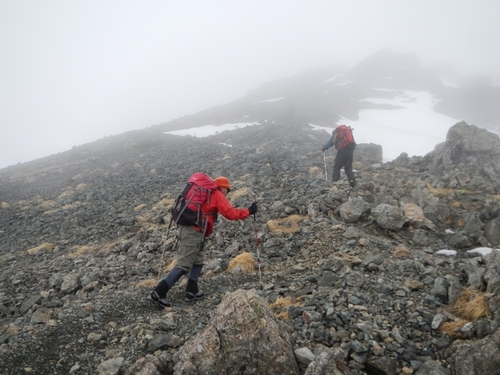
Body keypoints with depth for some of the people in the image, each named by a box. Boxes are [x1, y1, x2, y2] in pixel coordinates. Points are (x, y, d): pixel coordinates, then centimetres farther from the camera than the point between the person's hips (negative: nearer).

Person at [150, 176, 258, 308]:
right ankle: (158, 293, -11)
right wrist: (248, 211, 0)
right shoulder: (217, 195, -1)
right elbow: (230, 213, -8)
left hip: (185, 227, 9)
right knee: (183, 265, -8)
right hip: (194, 232, -9)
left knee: (198, 261, 19)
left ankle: (191, 292, 19)